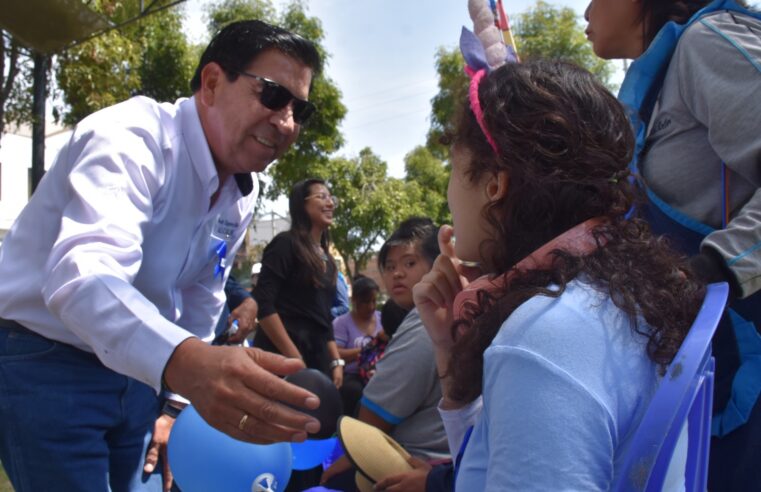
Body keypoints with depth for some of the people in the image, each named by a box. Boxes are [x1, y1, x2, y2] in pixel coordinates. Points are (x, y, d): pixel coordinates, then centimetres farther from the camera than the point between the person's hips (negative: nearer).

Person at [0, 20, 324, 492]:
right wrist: (186, 365, -59)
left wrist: (180, 403, 10)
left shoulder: (243, 194, 0)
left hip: (134, 371, 7)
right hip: (43, 362, -7)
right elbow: (81, 275, -42)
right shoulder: (131, 137, -25)